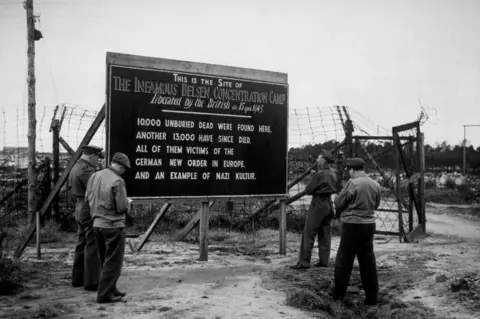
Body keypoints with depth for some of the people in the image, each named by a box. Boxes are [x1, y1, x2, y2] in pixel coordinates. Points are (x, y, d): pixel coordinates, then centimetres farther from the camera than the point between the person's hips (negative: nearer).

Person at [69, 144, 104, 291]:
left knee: (82, 244, 16)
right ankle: (91, 282, 0)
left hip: (80, 209, 10)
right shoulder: (86, 170, -18)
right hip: (91, 211, -10)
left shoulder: (75, 168, 13)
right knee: (93, 247, -5)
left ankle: (78, 278, 23)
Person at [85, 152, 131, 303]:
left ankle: (111, 290, 30)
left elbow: (88, 198, 11)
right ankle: (104, 294, 6)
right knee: (113, 261, 3)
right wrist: (127, 202, 3)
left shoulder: (95, 176, 3)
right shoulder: (117, 181, -19)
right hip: (113, 225, -8)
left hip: (97, 224, 8)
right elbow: (122, 207, -19)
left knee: (106, 260, 19)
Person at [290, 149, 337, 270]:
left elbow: (308, 190, -13)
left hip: (318, 204, -8)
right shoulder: (333, 174, 8)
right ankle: (324, 261, 15)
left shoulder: (319, 174, -15)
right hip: (329, 204, 8)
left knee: (308, 234, -2)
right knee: (325, 234, 12)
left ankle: (304, 262, -1)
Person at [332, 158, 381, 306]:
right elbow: (376, 205, 12)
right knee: (368, 261, 13)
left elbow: (338, 203, -9)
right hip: (369, 224, 6)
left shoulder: (352, 183, -15)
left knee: (344, 261, 8)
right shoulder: (376, 185, 2)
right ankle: (372, 297, 17)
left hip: (352, 225, -6)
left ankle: (338, 294, 19)